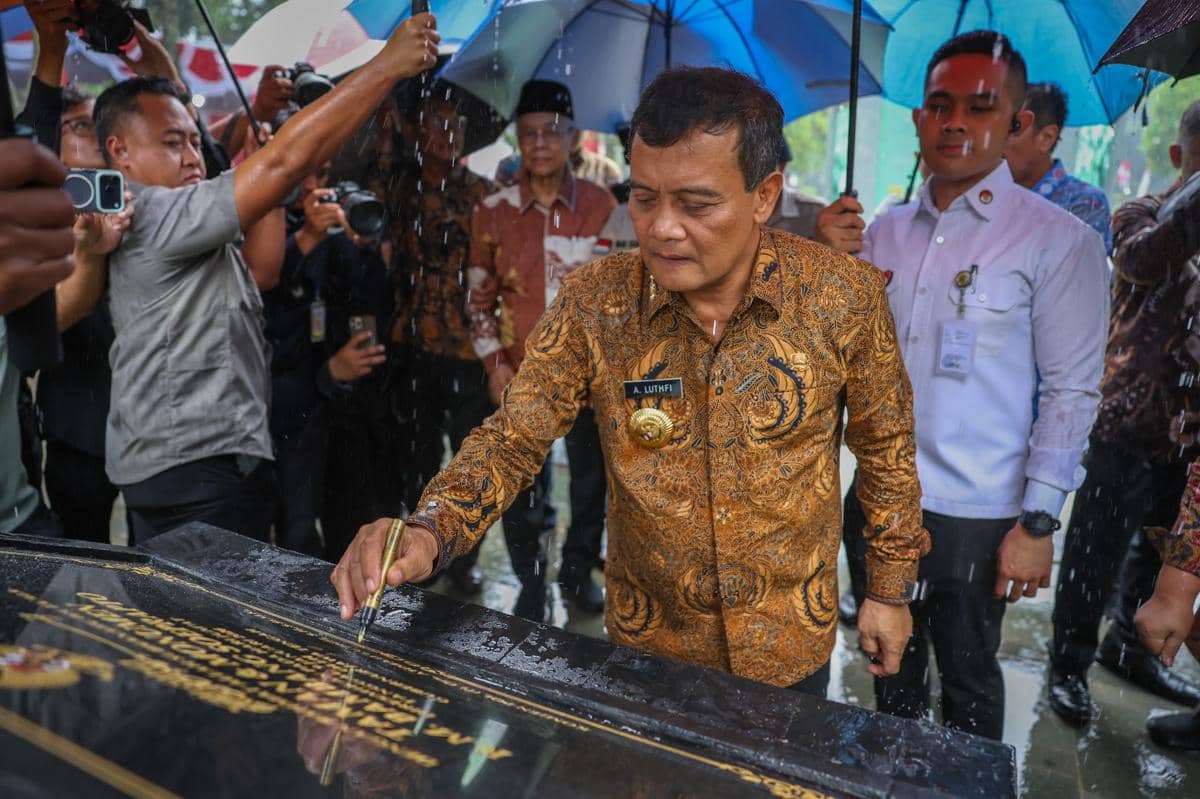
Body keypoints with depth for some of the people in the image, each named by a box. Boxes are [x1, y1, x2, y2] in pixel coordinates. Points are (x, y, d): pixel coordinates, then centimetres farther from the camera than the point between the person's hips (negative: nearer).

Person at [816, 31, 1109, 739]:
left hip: (977, 516, -4)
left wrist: (1038, 522, -12)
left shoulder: (1059, 241, -9)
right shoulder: (885, 230, 4)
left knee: (967, 678, 13)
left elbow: (1072, 392, -9)